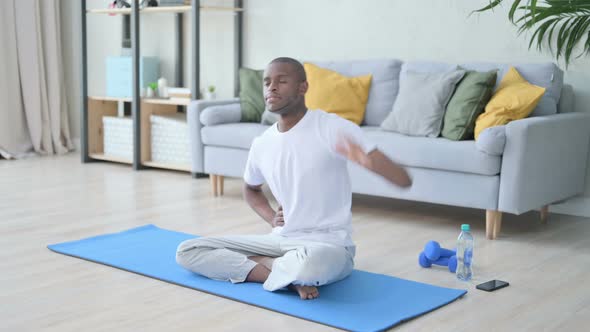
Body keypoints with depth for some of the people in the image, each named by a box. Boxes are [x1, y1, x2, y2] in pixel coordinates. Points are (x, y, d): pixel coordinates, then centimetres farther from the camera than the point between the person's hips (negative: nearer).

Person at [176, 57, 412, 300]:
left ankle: (266, 267, -8)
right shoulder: (261, 144, 4)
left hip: (329, 246, -6)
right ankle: (289, 276, -13)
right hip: (280, 241, 6)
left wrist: (367, 161, -42)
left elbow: (403, 180, -19)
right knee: (187, 252, -6)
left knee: (306, 264, -44)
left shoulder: (333, 128, -14)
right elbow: (250, 189, 28)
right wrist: (271, 218, 6)